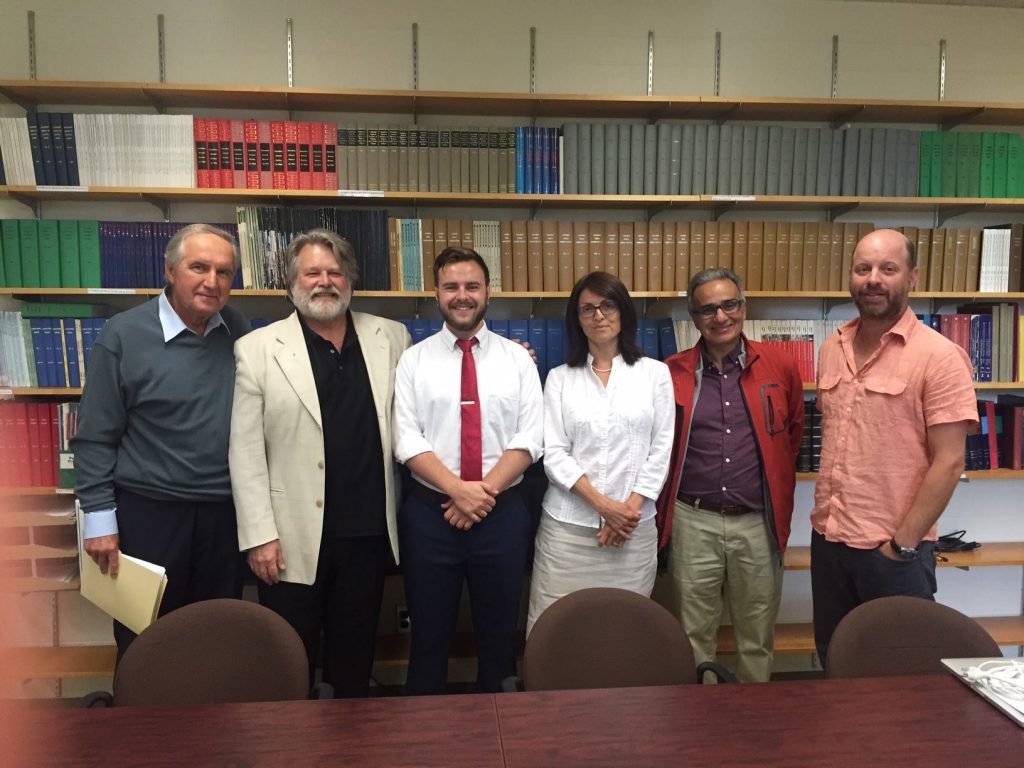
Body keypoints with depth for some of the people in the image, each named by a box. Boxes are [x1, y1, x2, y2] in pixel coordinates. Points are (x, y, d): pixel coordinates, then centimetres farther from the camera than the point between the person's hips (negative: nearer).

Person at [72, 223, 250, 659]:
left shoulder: (240, 333, 1)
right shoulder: (123, 335, -9)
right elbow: (95, 437, -6)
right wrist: (99, 518, -8)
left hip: (225, 512, 3)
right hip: (148, 512, -3)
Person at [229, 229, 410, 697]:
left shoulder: (391, 338, 6)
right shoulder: (257, 349, -3)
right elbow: (244, 450, -5)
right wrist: (260, 534, -9)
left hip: (369, 534, 3)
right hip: (295, 538, -2)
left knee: (355, 659, 18)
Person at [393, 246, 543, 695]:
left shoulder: (517, 359, 3)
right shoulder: (414, 360, 2)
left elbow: (529, 440, -4)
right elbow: (407, 441, -6)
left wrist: (485, 492, -14)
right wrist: (458, 489, -18)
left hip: (502, 513, 1)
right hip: (429, 514, 0)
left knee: (498, 634, 14)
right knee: (429, 634, 13)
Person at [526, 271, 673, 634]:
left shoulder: (655, 373, 5)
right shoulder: (560, 378, 4)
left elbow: (661, 449, 3)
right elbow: (553, 453, -2)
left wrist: (629, 509, -6)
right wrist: (604, 505, -11)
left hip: (635, 527, 0)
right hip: (567, 526, 0)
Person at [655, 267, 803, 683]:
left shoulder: (780, 367, -1)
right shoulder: (671, 374, -2)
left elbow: (794, 431, 14)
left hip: (758, 524, 1)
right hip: (693, 523, 0)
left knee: (757, 638, 15)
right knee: (694, 635, 12)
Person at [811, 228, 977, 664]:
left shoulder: (939, 356, -12)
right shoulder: (831, 349, 6)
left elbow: (948, 463, -14)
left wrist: (902, 544, -14)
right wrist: (825, 515, 9)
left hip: (894, 548, -5)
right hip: (827, 538, 5)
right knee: (834, 663, 20)